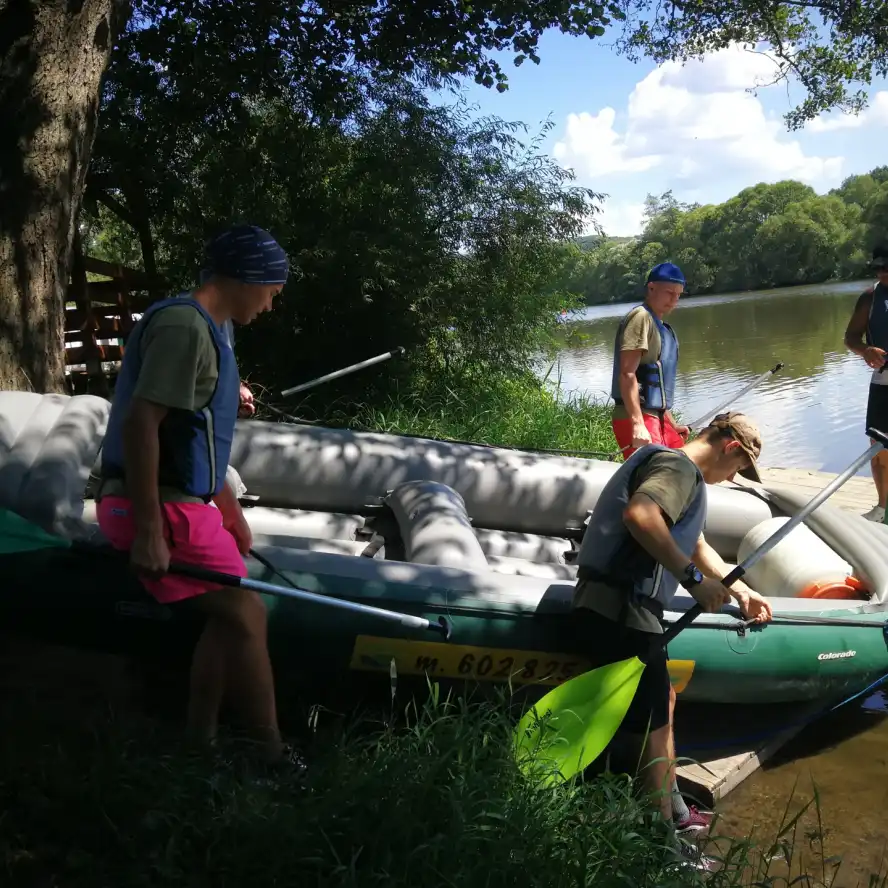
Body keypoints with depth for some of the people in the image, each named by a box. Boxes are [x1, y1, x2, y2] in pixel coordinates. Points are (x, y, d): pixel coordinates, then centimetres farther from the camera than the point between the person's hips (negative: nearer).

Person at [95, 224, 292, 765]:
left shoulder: (205, 329, 16)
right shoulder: (185, 326, -17)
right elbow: (140, 423, -25)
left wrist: (231, 512, 27)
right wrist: (149, 532, -26)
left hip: (180, 504, 10)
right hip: (160, 509, -10)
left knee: (227, 614, 13)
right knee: (247, 615, -8)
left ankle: (200, 745, 22)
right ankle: (274, 758, 3)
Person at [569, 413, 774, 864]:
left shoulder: (674, 468, 24)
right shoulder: (680, 467, -10)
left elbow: (695, 545, 38)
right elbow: (639, 515, -32)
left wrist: (741, 592, 44)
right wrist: (693, 577, -26)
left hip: (609, 609, 11)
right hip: (619, 616, -11)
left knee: (664, 702, 25)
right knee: (655, 725, 2)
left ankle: (674, 814, 39)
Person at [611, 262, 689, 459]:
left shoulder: (660, 326, 19)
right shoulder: (641, 317, -11)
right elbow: (627, 374, -20)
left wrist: (671, 424, 26)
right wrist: (637, 424, -27)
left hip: (656, 417, 10)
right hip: (635, 419, -10)